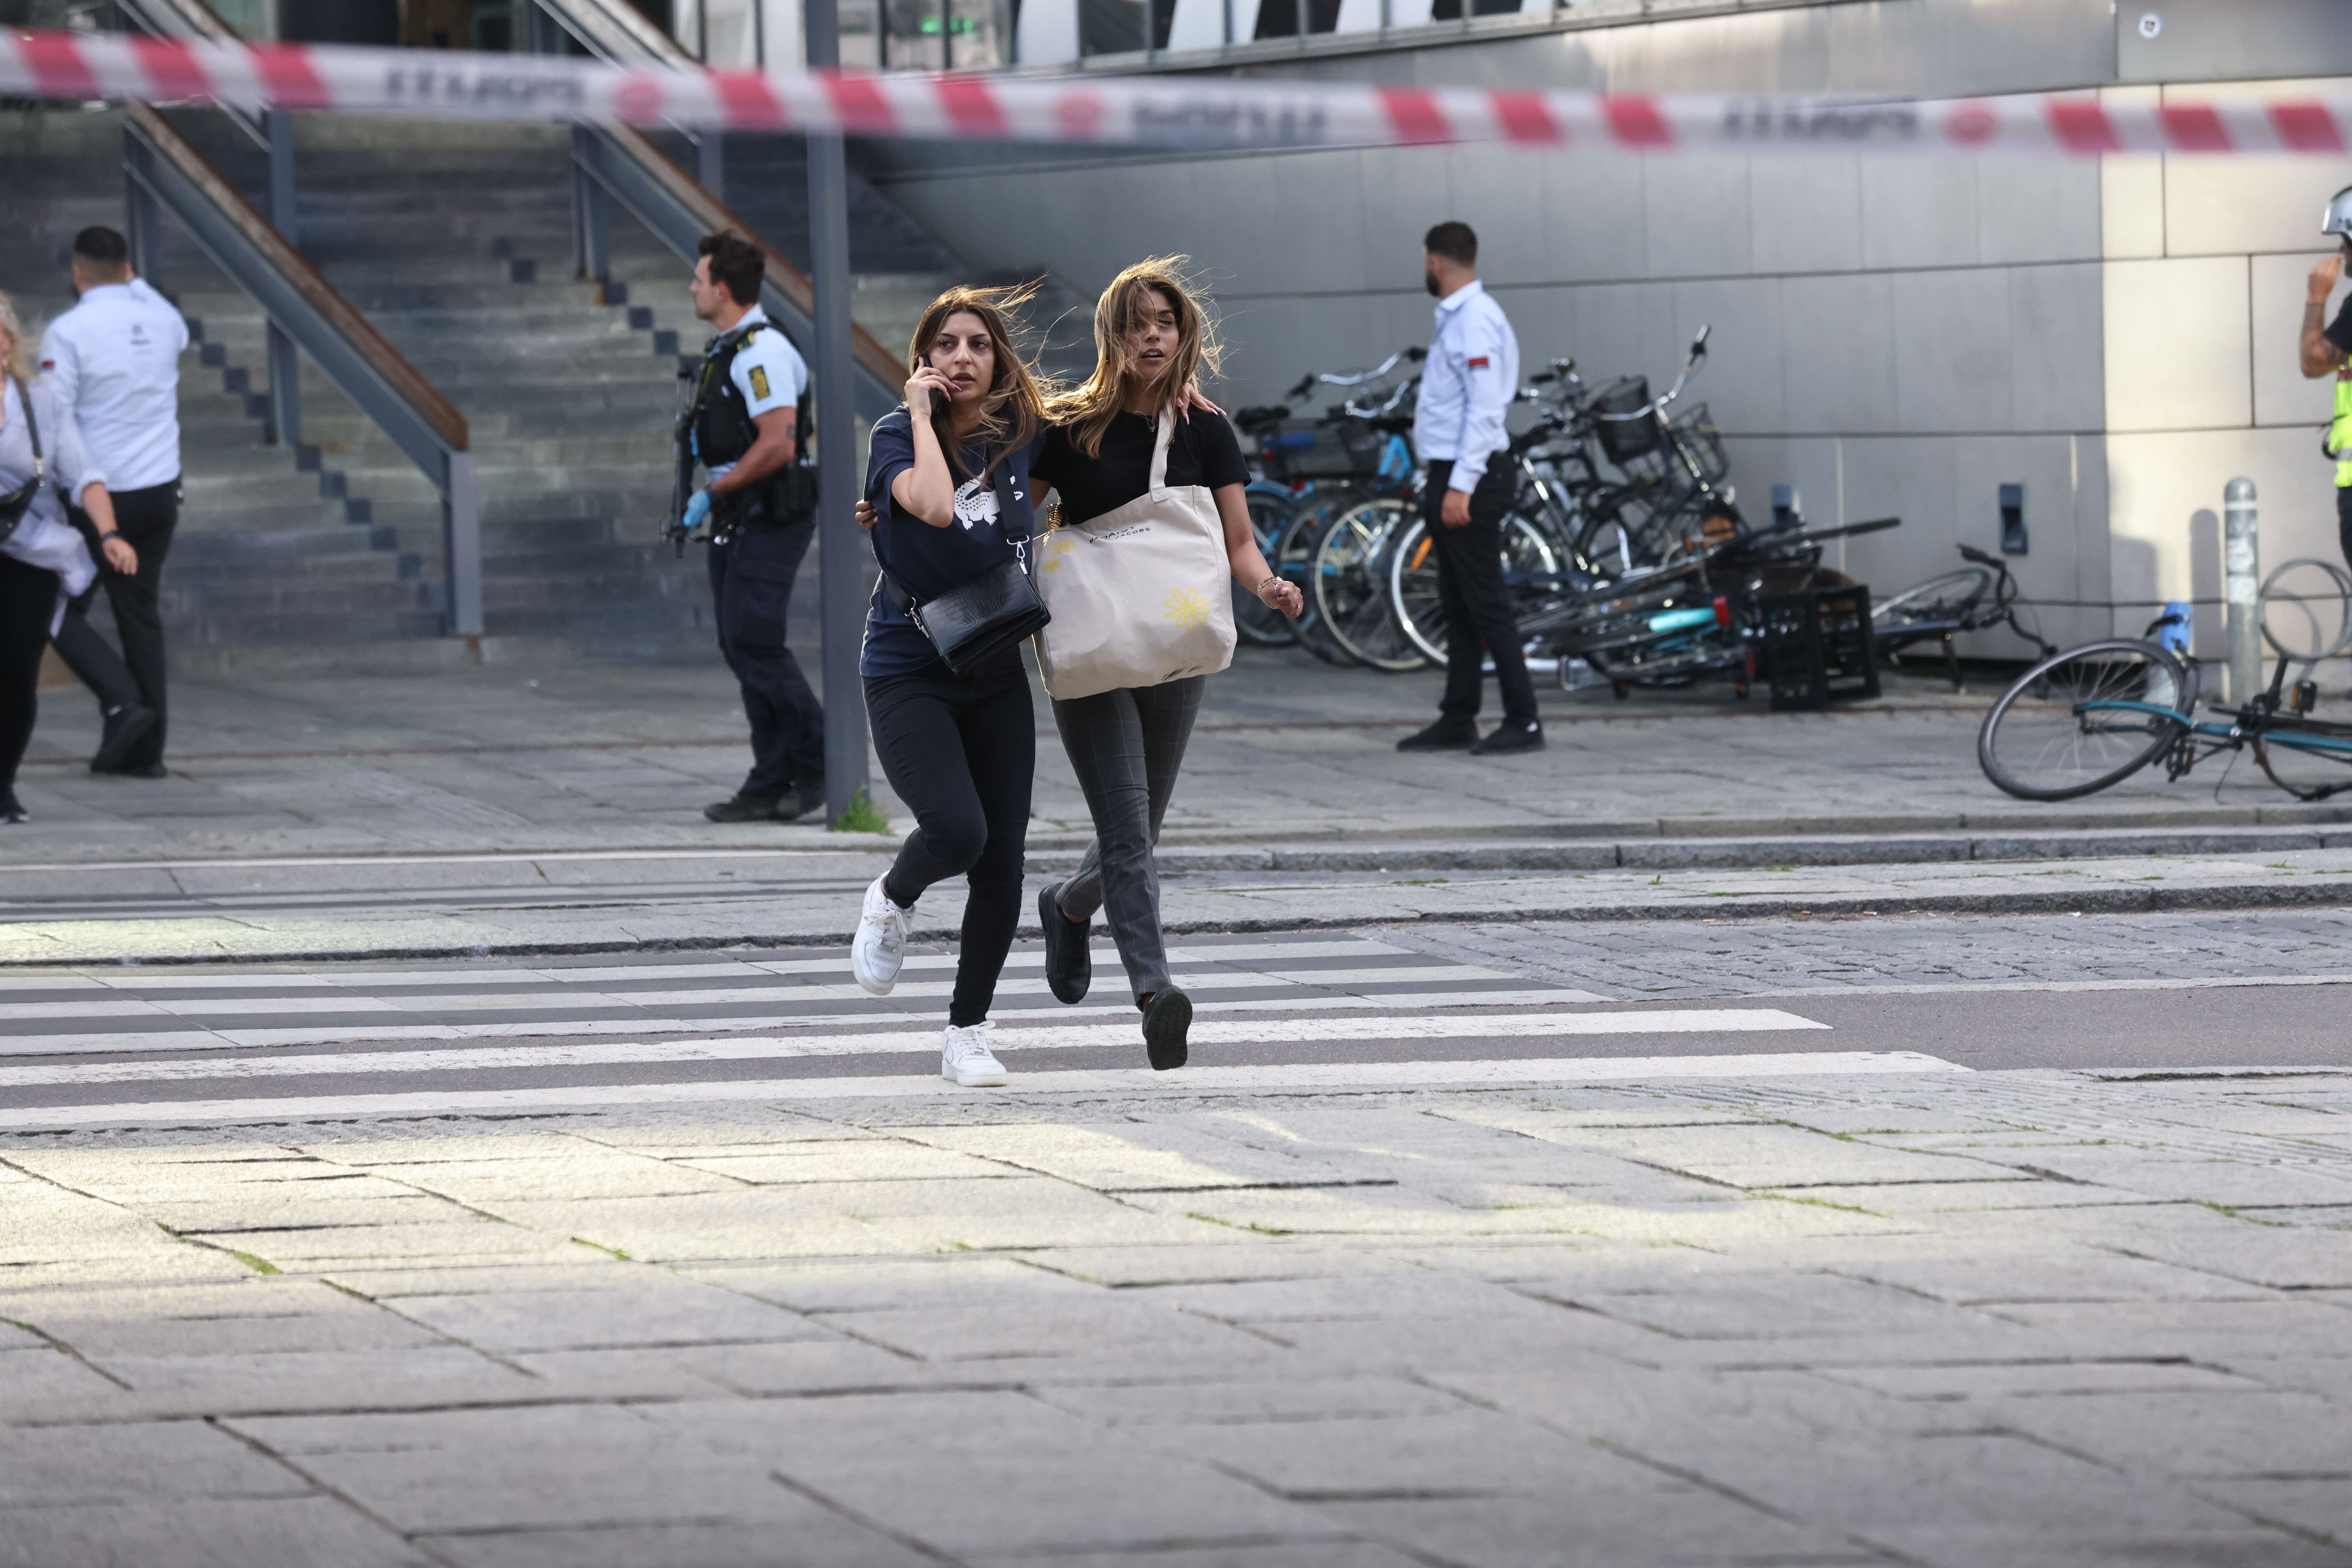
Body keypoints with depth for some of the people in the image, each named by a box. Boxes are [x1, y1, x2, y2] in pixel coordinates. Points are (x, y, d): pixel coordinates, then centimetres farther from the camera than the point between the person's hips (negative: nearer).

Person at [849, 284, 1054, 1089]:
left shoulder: (1022, 438, 3)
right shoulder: (897, 436, -9)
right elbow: (936, 507, -28)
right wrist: (923, 413, -19)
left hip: (997, 674, 4)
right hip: (908, 671, -4)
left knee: (1002, 863, 0)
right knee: (958, 830, -25)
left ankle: (968, 1034, 14)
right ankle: (891, 901, 10)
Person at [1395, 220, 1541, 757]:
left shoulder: (1476, 321, -15)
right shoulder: (1455, 318, 17)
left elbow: (1485, 408, -22)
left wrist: (1461, 487, -26)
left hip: (1471, 478, -11)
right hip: (1452, 477, 11)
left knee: (1486, 604, -10)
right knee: (1458, 606, 13)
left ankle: (1524, 722, -9)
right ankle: (1457, 722, 18)